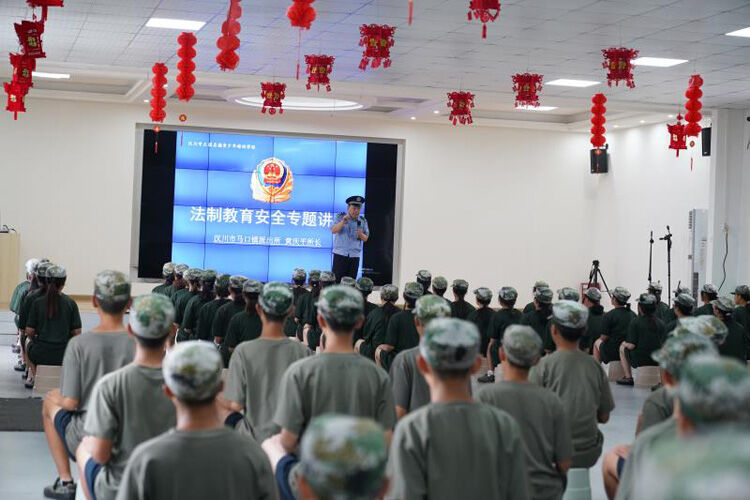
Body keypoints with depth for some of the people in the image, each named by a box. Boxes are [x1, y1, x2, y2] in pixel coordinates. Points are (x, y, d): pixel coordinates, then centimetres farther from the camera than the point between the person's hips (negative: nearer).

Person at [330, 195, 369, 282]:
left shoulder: (363, 221, 10)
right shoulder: (340, 217, 3)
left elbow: (365, 239, 9)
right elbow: (333, 230, -11)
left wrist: (361, 234, -13)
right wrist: (343, 221, -24)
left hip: (354, 255, 2)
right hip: (340, 254, -2)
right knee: (337, 279, -7)